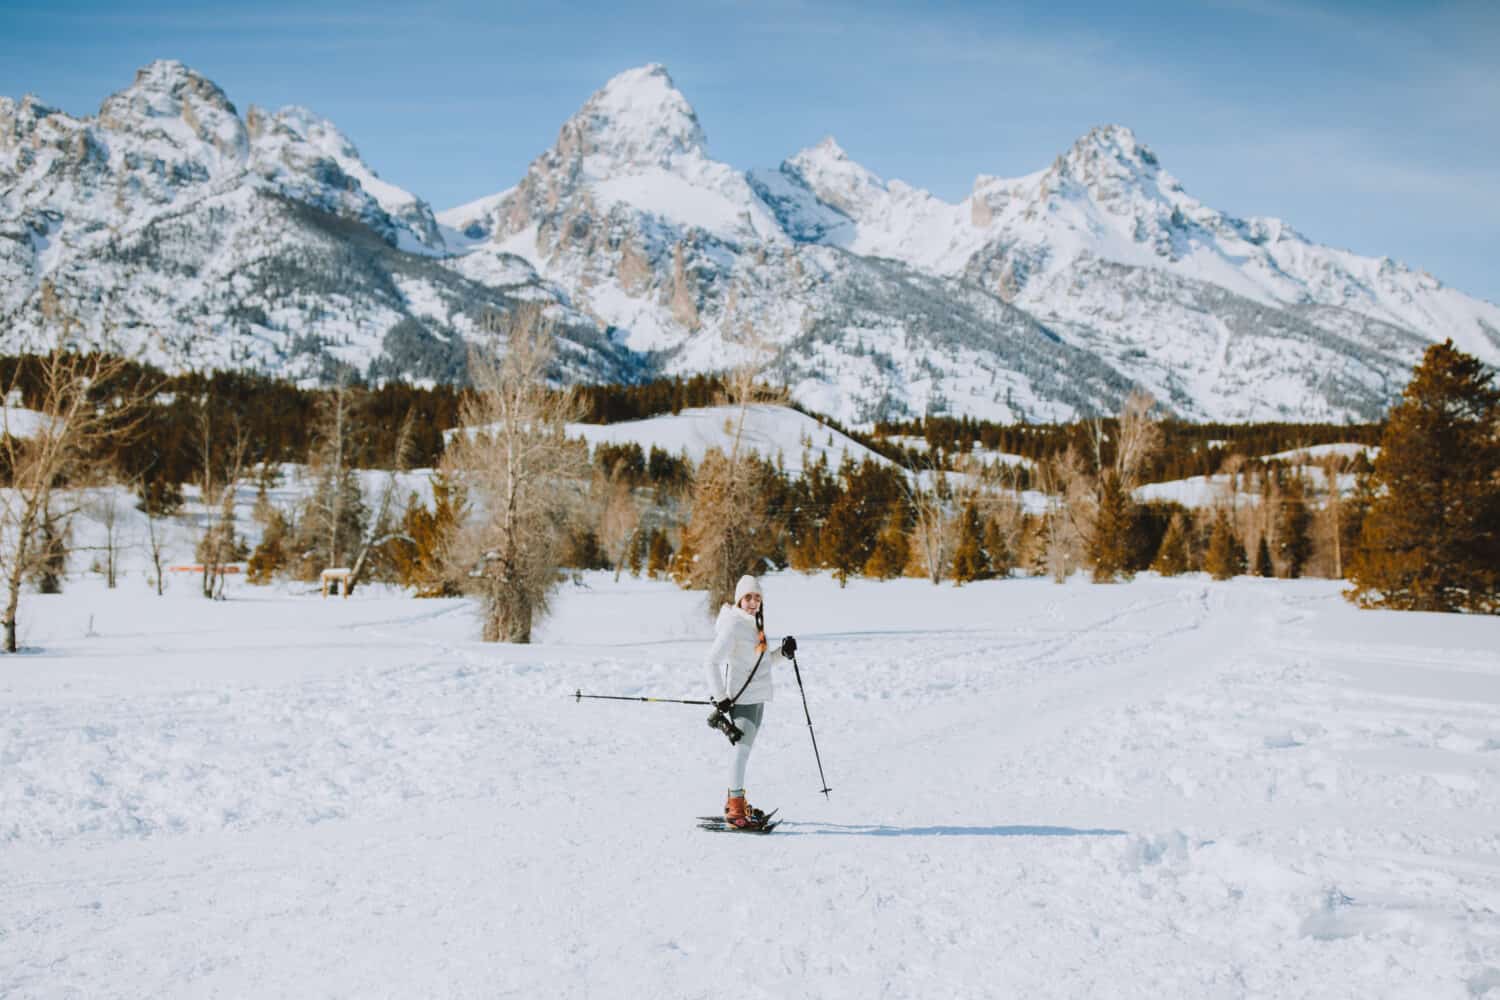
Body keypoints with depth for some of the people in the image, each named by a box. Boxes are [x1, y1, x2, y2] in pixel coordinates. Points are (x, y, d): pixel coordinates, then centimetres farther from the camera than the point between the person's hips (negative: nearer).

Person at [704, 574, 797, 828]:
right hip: (741, 696, -9)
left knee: (745, 748, 15)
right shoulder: (733, 625, -14)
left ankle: (735, 801, 25)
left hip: (758, 695, 9)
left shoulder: (755, 623, 13)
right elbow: (711, 661, -19)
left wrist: (783, 652, 4)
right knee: (742, 748, -12)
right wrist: (720, 697, -23)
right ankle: (735, 809, -11)